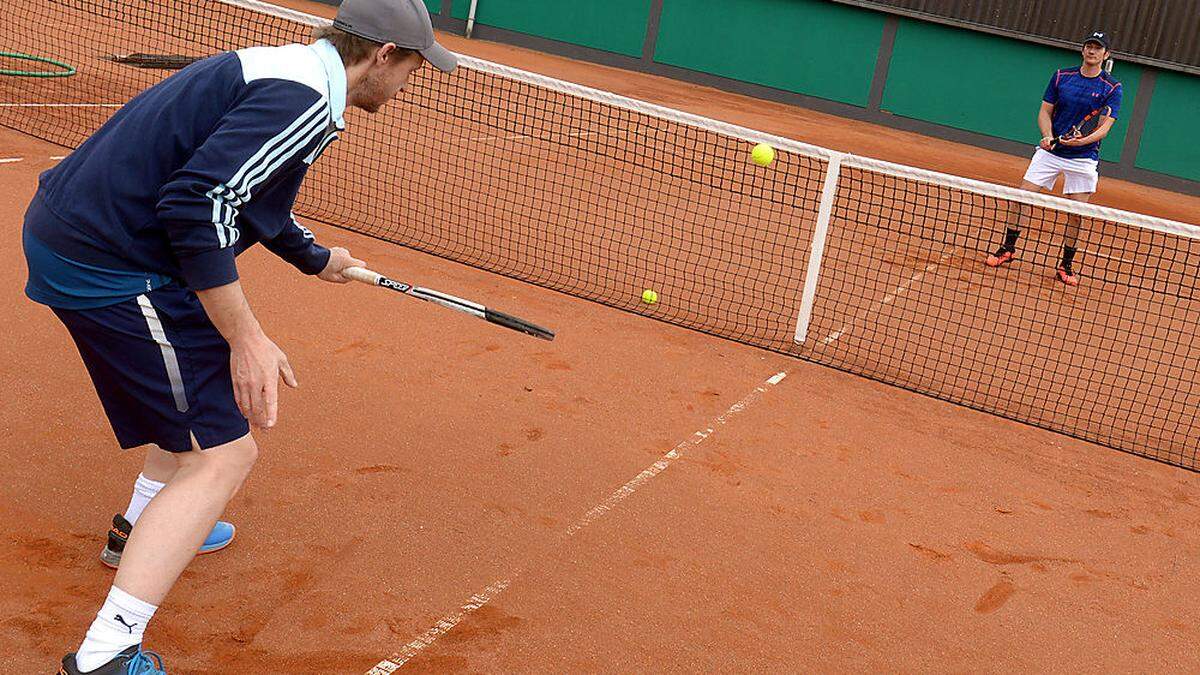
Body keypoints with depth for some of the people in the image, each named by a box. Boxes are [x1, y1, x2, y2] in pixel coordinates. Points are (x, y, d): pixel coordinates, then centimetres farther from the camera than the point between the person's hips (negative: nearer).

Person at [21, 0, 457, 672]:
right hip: (108, 270, -10)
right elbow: (199, 204, -28)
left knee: (209, 379, 30)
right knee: (224, 454, -7)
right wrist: (245, 338, -22)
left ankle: (147, 529, 48)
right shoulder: (304, 101, -18)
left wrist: (317, 258, 47)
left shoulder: (277, 67, 14)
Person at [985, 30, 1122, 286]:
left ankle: (1066, 265, 15)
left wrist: (1083, 140, -29)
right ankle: (1008, 248, 10)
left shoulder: (1112, 88, -4)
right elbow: (1045, 111, 6)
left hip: (1083, 157, -2)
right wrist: (1048, 136, -13)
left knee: (1076, 213, 1)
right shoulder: (1061, 76, 3)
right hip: (1051, 150, 2)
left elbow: (1105, 127, -10)